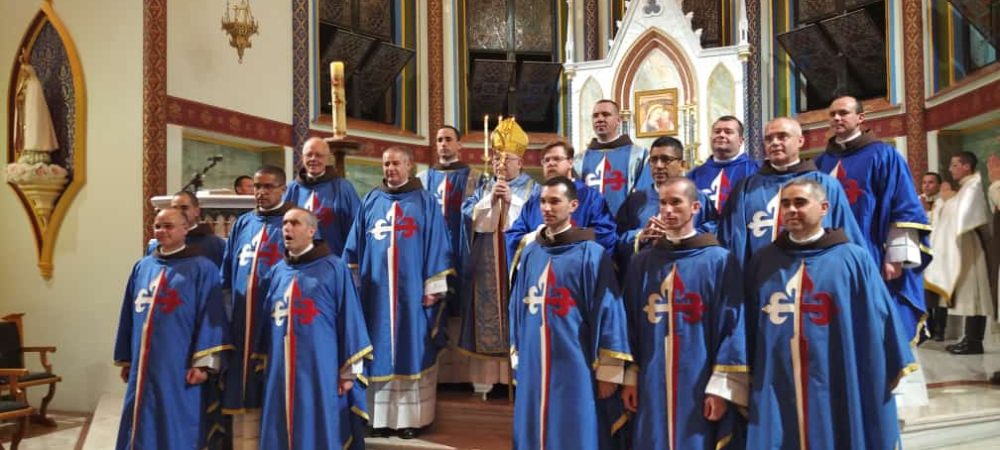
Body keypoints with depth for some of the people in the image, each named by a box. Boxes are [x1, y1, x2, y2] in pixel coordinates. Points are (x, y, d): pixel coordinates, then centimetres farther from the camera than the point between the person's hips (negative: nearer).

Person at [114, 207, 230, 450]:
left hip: (179, 370, -5)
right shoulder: (142, 267, 13)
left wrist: (202, 363, -16)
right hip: (142, 368, 6)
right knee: (142, 430, 12)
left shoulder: (202, 269, -4)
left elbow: (211, 318, -10)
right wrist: (125, 359, 15)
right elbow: (129, 316, 17)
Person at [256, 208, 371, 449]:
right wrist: (263, 362, 17)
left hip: (321, 374, -5)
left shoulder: (334, 268, -5)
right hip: (280, 374, 5)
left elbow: (349, 318, -6)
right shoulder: (277, 271, 11)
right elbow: (268, 320, 17)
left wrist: (348, 371, -8)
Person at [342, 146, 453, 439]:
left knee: (412, 351, 3)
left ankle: (411, 417, 10)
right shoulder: (370, 201, 10)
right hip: (376, 291, 3)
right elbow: (355, 247, 12)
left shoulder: (425, 202, 1)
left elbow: (436, 247, -2)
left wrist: (433, 287, -7)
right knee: (380, 352, 6)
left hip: (412, 290, -3)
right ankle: (381, 416, 15)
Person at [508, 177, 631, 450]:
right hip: (533, 367, 5)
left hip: (574, 368, -5)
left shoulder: (591, 254, -8)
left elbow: (608, 312, -10)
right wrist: (516, 358, 14)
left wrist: (608, 371, -11)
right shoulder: (530, 252, 7)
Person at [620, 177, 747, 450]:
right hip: (651, 386, 3)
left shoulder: (720, 261, -4)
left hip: (698, 386, -3)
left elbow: (732, 329, -7)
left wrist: (722, 387, -11)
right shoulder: (642, 262, 8)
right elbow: (630, 325, 10)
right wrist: (630, 377, 7)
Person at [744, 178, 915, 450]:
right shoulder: (762, 262, 8)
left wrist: (896, 376, 0)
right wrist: (746, 381, 10)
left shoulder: (853, 259, 0)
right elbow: (749, 325, 10)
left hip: (840, 392, -2)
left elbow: (878, 323, 0)